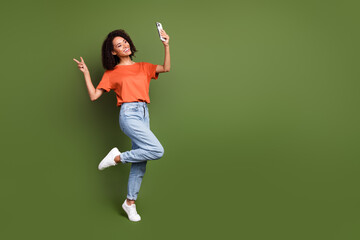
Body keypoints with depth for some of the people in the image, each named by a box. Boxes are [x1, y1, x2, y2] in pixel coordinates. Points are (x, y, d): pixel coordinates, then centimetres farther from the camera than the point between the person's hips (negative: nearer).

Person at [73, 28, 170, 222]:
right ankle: (117, 158, -3)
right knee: (157, 151, -20)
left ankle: (130, 202, 18)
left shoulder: (143, 67, 18)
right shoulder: (111, 73, 8)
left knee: (139, 162, 6)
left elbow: (166, 68, 5)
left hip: (143, 115, 5)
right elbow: (94, 96, 4)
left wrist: (166, 45, -2)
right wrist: (86, 73, 0)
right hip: (128, 113, -5)